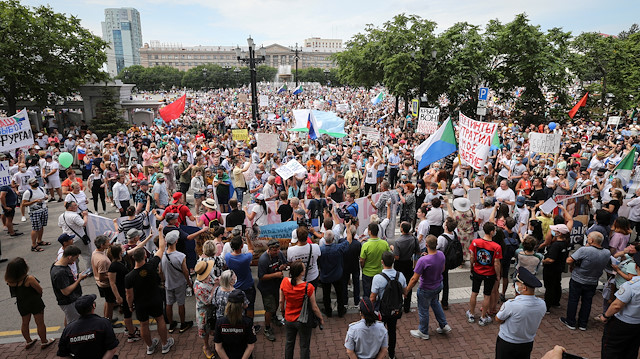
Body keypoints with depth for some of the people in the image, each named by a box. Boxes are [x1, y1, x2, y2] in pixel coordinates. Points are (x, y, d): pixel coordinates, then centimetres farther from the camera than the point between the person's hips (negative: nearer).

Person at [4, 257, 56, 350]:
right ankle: (44, 342, 27)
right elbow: (40, 290, -17)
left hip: (21, 304, 6)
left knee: (25, 323, 26)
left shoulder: (9, 280, -14)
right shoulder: (29, 279, -31)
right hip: (35, 303, -6)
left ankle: (28, 342, 44)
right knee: (40, 323, 12)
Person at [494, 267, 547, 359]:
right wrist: (518, 296, -8)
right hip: (528, 344, 5)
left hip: (506, 344, -5)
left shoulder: (511, 304, -33)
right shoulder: (542, 304, -15)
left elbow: (498, 320, -16)